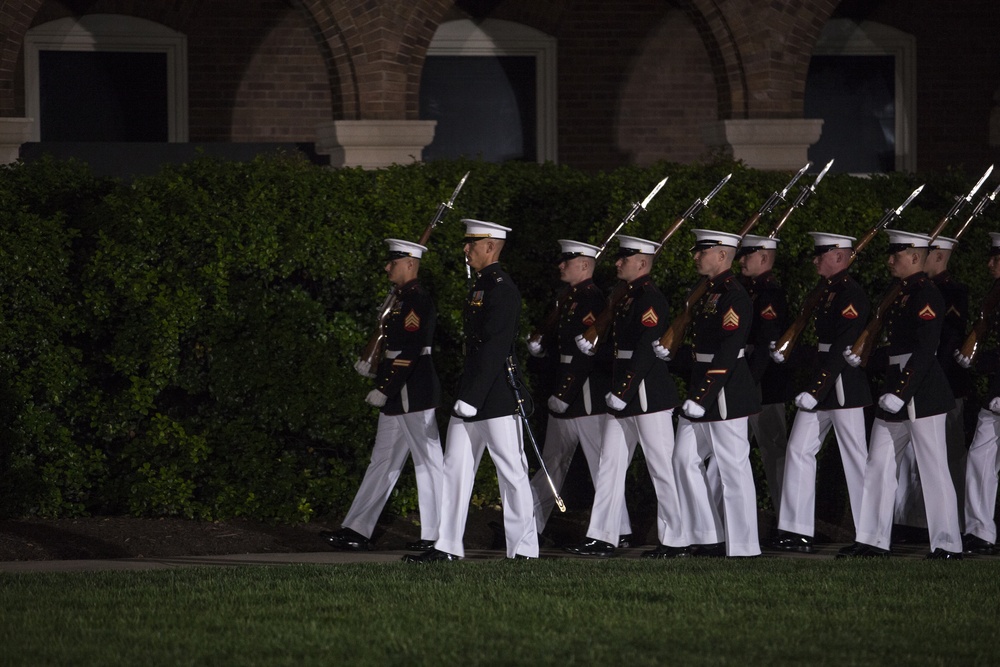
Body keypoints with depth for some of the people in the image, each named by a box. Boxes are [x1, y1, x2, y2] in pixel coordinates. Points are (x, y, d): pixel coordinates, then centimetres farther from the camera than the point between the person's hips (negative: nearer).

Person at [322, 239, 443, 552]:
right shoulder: (403, 299, 16)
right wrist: (375, 370, 14)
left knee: (428, 462, -5)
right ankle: (357, 531, 11)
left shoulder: (417, 301, -15)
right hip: (399, 397, 11)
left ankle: (436, 535, -1)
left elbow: (410, 351, -22)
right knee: (383, 461, 10)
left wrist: (384, 389, -22)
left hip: (413, 395, -11)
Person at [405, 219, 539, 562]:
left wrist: (472, 398, -23)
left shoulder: (502, 289, -14)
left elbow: (494, 348, -21)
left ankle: (524, 548, 3)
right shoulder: (480, 285, 16)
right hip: (471, 396, 10)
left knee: (511, 471, -2)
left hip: (497, 394, -10)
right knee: (456, 468, 8)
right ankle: (447, 546, 10)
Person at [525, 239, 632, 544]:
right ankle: (530, 525, 23)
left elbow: (587, 351, -21)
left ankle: (619, 531, -3)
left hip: (589, 393, -10)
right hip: (564, 393, 10)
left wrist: (564, 393, -22)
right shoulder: (567, 299, 15)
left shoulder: (593, 301, -15)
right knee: (553, 461, 16)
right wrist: (542, 346, 7)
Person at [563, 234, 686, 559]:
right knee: (610, 463, 9)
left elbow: (646, 350, -22)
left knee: (662, 468, -3)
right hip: (622, 397, 10)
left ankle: (674, 540, 3)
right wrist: (592, 347, 3)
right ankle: (602, 537, 12)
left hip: (648, 394, -10)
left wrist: (622, 392, -23)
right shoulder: (628, 297, 15)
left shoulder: (650, 299, -15)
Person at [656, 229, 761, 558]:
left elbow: (726, 354, -22)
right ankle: (707, 537, 16)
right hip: (699, 390, 10)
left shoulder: (734, 297, -16)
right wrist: (669, 353, 3)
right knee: (685, 459, 10)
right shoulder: (708, 293, 14)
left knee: (732, 468, -4)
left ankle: (741, 547, 2)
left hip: (724, 395, -10)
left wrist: (702, 398, -25)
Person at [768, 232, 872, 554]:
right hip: (817, 382, 10)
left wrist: (815, 391, -25)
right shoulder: (824, 291, 13)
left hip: (843, 384, -10)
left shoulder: (852, 295, -16)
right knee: (799, 451, 6)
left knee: (855, 458, -2)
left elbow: (842, 349, -22)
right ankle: (797, 532, 7)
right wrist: (787, 352, 4)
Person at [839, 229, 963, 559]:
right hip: (895, 390, 10)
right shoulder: (900, 294, 15)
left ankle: (948, 545, -1)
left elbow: (925, 349, -21)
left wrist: (900, 393, -24)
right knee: (878, 464, 11)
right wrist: (861, 356, 5)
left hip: (921, 391, -10)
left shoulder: (926, 294, -14)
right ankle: (873, 541, 16)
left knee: (933, 469, -5)